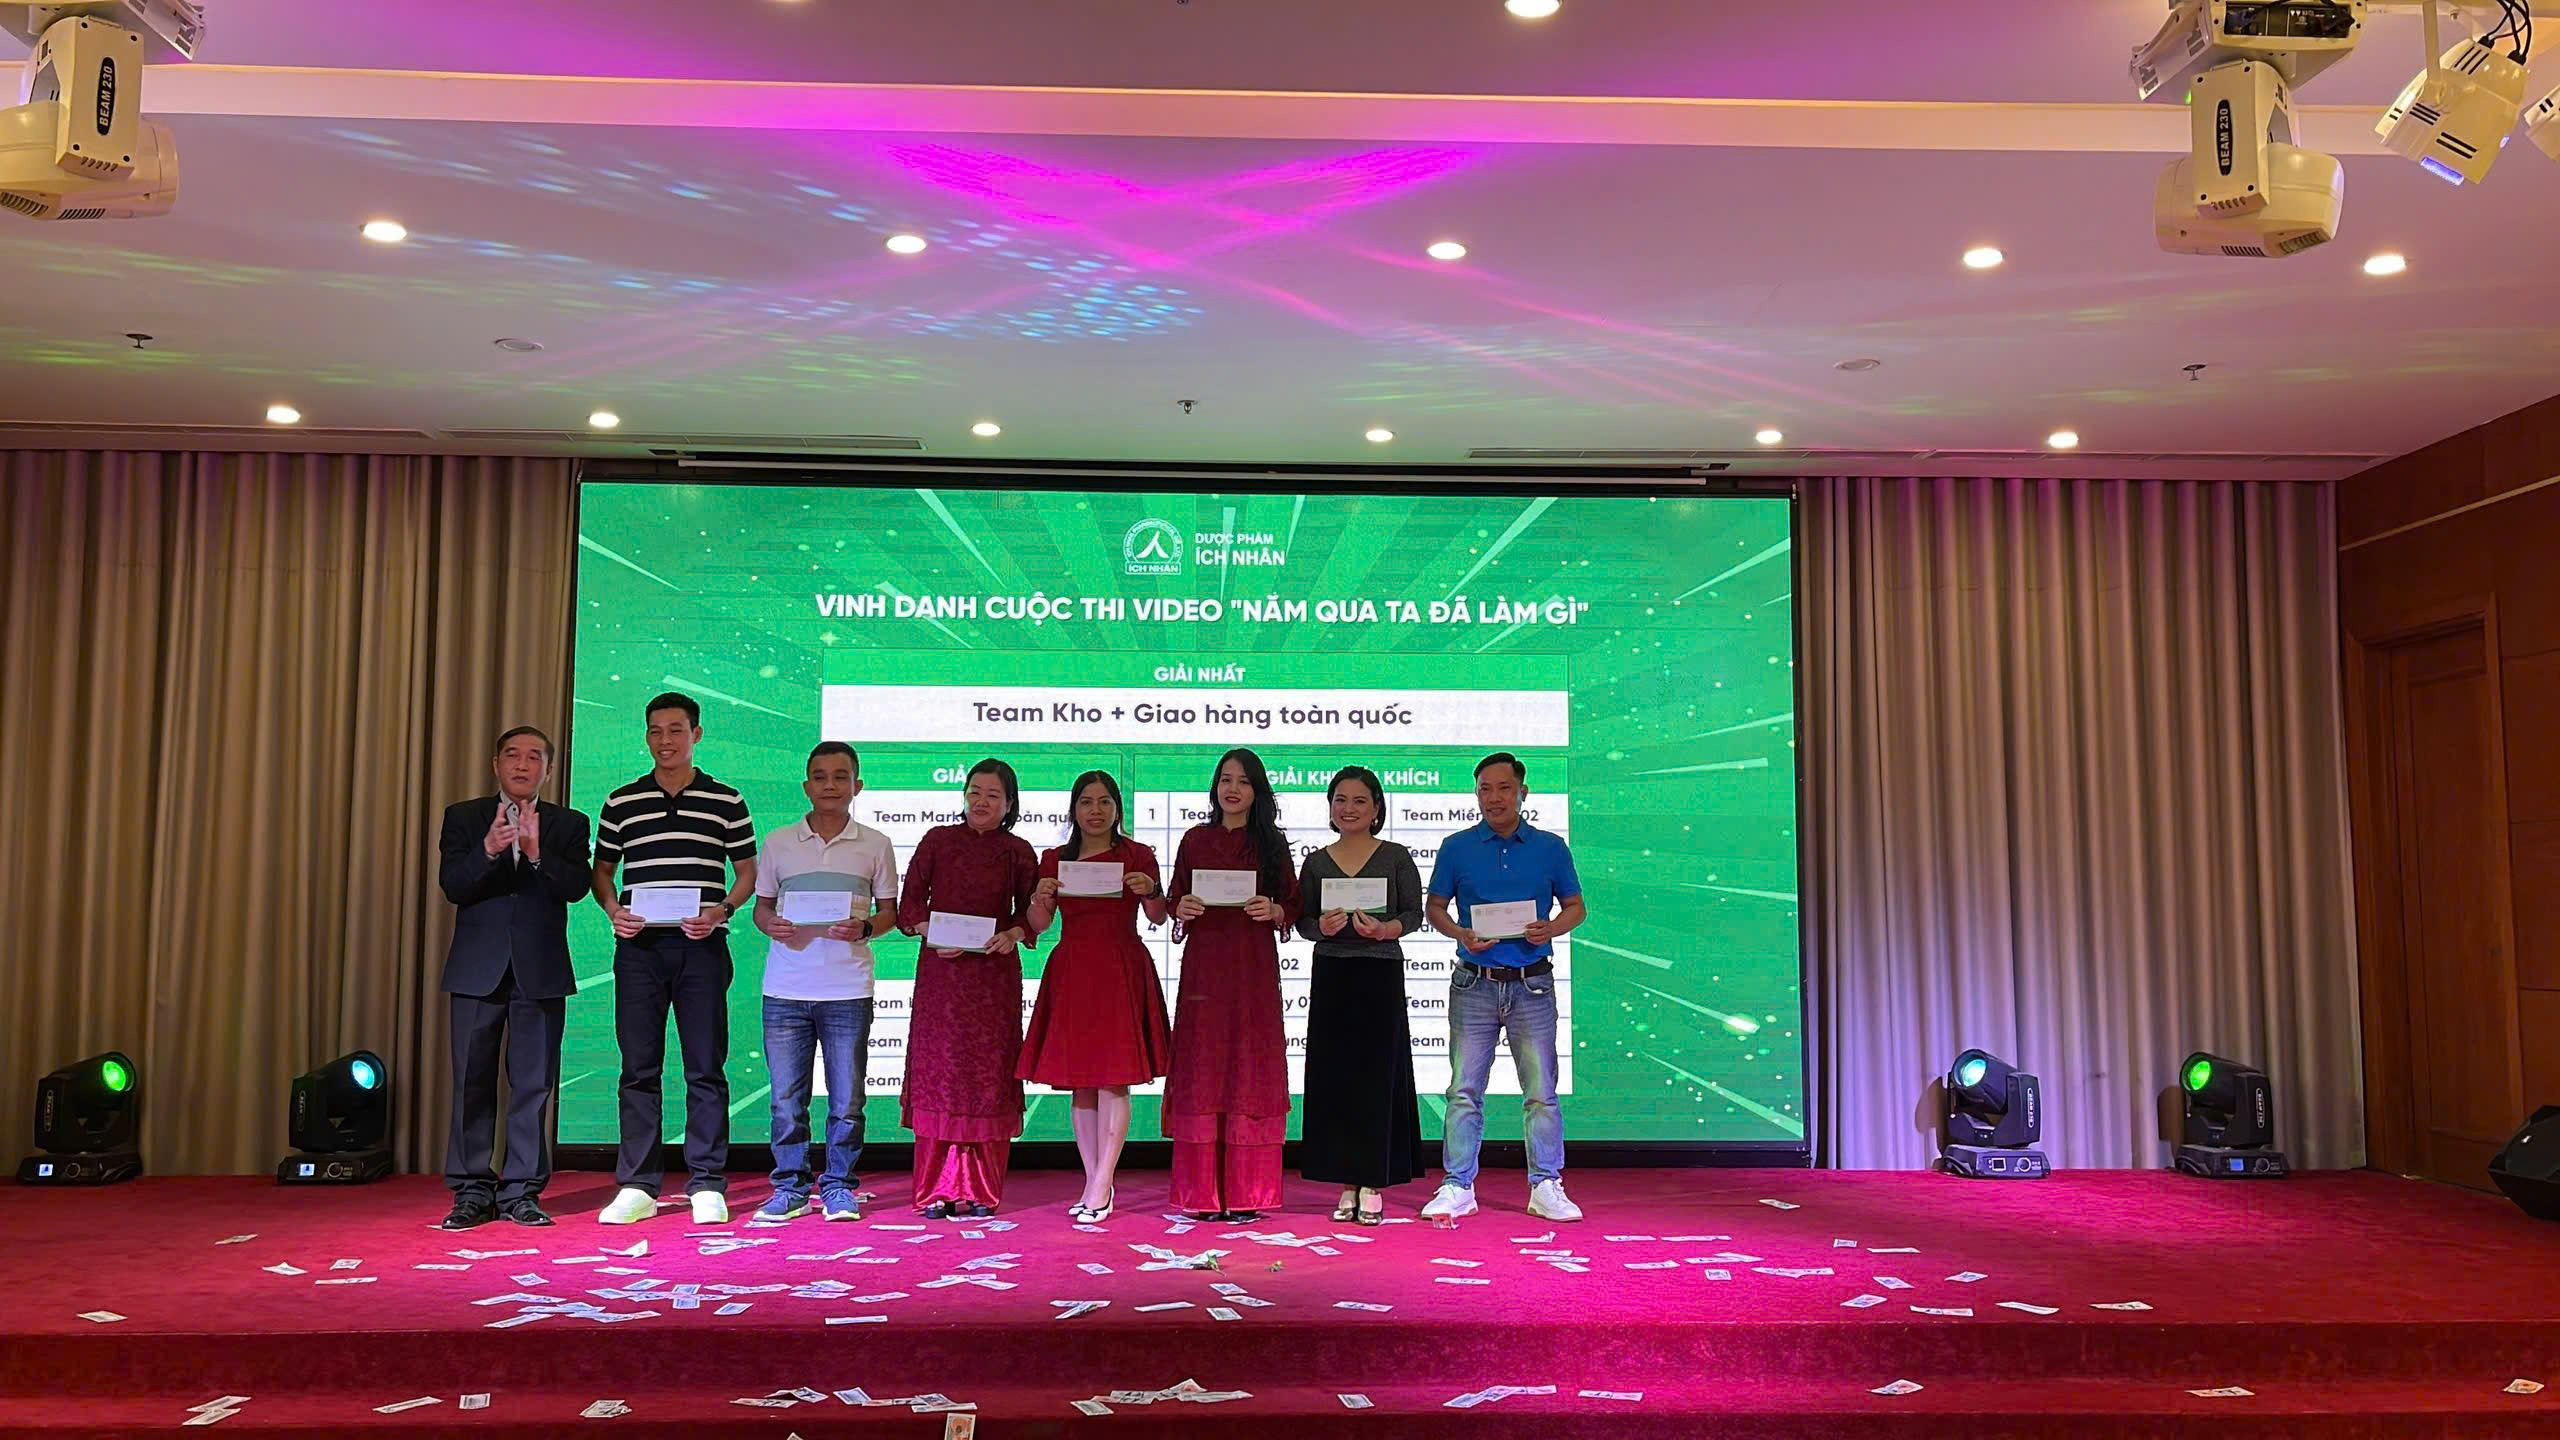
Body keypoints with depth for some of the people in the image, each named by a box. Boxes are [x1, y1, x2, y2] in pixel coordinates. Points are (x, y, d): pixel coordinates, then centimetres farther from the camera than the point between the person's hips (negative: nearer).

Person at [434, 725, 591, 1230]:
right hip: (478, 967, 0)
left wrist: (537, 853, -23)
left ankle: (522, 1191, 10)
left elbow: (576, 886, -7)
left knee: (533, 1085, 2)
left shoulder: (568, 824, 8)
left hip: (540, 971, 0)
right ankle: (472, 1192, 12)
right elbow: (452, 885, -5)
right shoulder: (463, 817, 8)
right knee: (472, 1083, 3)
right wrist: (488, 850, -23)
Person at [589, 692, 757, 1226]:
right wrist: (613, 910, -3)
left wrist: (720, 910, -9)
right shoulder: (621, 802, 11)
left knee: (706, 1068, 0)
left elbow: (748, 874, 9)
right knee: (639, 1068, 4)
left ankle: (706, 1184, 7)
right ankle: (636, 1185, 12)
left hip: (702, 946, -2)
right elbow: (601, 870, 17)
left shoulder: (727, 801, 6)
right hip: (639, 946, 2)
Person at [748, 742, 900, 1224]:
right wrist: (771, 925, -8)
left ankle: (838, 1187, 15)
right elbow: (761, 905, 14)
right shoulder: (778, 843, 9)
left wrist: (864, 927, -12)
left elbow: (889, 911, 9)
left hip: (848, 989, -1)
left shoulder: (875, 845, 6)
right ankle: (789, 1187, 17)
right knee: (786, 1097, 4)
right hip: (785, 989, 1)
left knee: (846, 1099, 3)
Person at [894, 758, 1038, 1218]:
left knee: (989, 1074, 0)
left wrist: (1013, 934, -12)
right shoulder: (937, 841, 6)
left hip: (995, 974, 0)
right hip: (941, 970, 0)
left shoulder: (1018, 852, 7)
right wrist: (932, 934, -14)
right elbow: (909, 905, 4)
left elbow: (1030, 913, 9)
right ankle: (938, 1191, 6)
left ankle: (981, 1192, 8)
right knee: (938, 1072, -1)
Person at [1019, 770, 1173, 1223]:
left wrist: (1151, 891, -20)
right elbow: (1039, 925, 6)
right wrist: (1041, 899, -14)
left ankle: (1100, 1189, -3)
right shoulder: (1055, 860, 10)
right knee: (1078, 1082, 5)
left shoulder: (1137, 856, 4)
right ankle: (1095, 1184, 14)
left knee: (1113, 1080, -6)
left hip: (1122, 972, -3)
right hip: (1071, 972, 3)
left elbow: (1158, 918, -1)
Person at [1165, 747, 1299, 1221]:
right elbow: (1176, 902, 12)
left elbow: (1293, 907, 8)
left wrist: (1273, 911, -13)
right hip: (1204, 965, 1)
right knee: (1202, 1072, -1)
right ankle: (1203, 1193, 5)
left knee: (1251, 1072, -1)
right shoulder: (1195, 840, 10)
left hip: (1254, 967, 0)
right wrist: (1182, 910, -10)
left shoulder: (1271, 843, 9)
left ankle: (1247, 1193, 5)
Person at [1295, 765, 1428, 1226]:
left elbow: (1414, 914, -1)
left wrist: (1384, 929, -19)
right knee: (1334, 1078, 3)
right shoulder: (1317, 861, 9)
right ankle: (1348, 1186, 12)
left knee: (1377, 1076, -1)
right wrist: (1323, 926, -14)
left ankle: (1373, 1187, 7)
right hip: (1331, 976, 2)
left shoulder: (1396, 857, 2)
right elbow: (1302, 919, 7)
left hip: (1381, 975, -2)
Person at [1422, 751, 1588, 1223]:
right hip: (1475, 984, 0)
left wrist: (1551, 929, -9)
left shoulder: (1551, 848, 5)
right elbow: (1435, 907, 9)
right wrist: (1461, 934, -10)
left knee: (1541, 1090, 3)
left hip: (1532, 985, 0)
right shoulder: (1456, 847, 4)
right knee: (1464, 1090, 2)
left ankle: (1546, 1187, 14)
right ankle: (1457, 1187, 11)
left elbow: (1575, 906, 12)